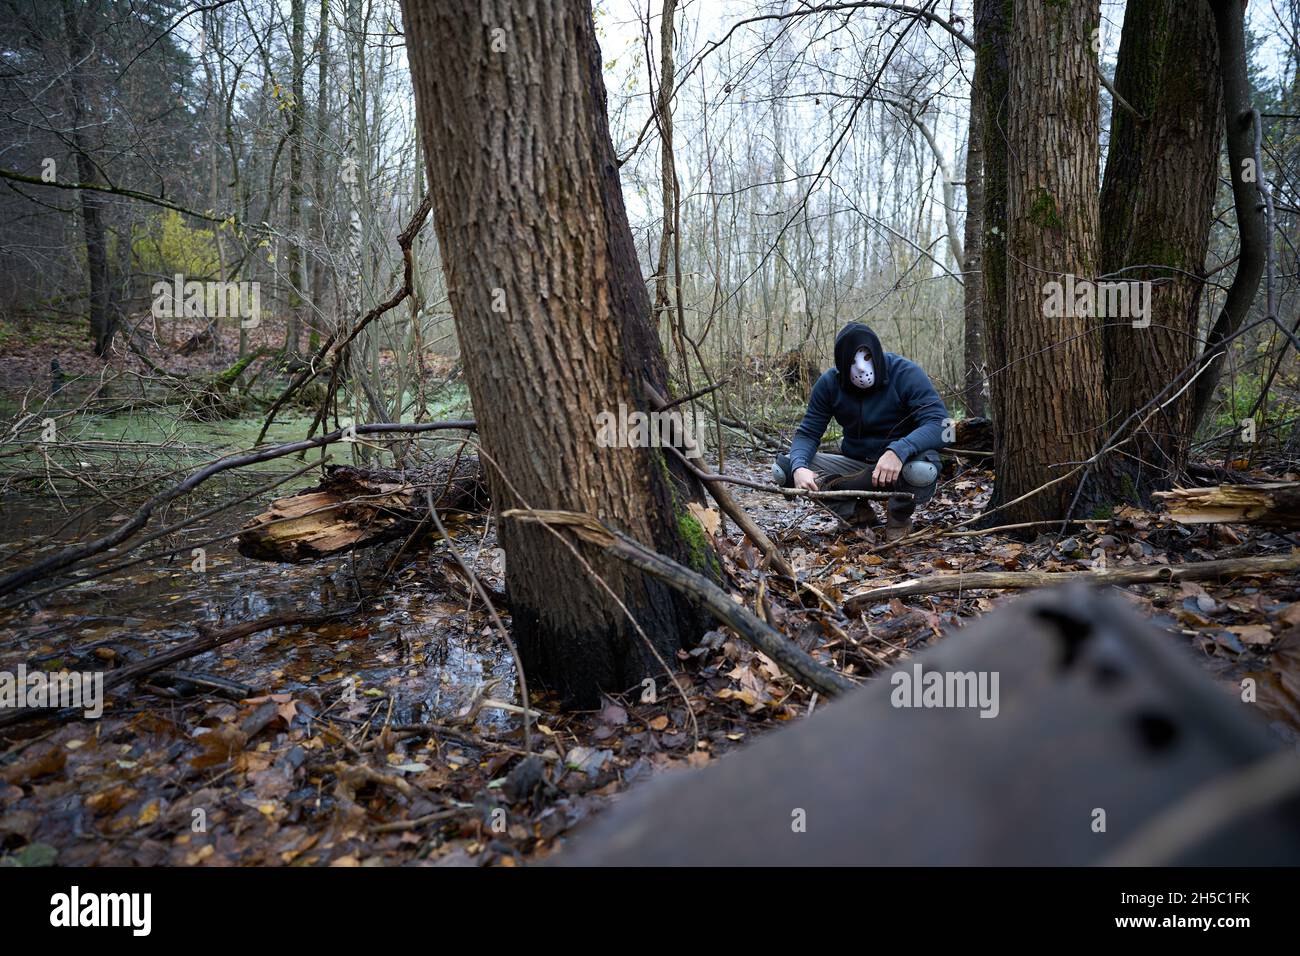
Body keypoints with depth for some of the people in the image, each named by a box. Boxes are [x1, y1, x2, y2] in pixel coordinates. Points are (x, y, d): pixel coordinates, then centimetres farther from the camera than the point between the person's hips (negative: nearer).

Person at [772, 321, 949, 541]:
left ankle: (899, 518, -5)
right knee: (783, 468, -15)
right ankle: (858, 514, -1)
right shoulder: (829, 383, -6)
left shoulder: (906, 374, -17)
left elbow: (940, 424, -26)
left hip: (902, 463, -3)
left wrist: (898, 451, -45)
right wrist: (799, 467, -30)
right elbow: (807, 433, -6)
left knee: (922, 471, -41)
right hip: (856, 464, 4)